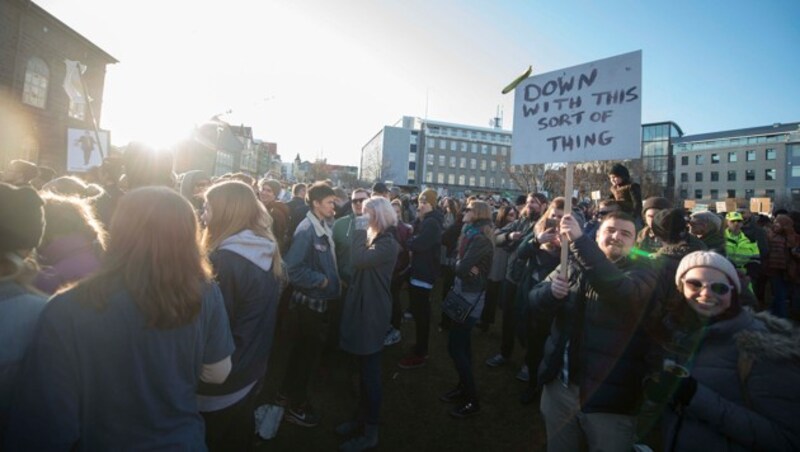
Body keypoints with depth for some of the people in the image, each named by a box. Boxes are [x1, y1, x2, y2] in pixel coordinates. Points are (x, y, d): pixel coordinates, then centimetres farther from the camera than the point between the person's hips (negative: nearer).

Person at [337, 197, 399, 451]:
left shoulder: (387, 243, -18)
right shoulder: (375, 238, 12)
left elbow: (358, 259, -30)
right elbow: (359, 262, 13)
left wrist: (359, 230, -21)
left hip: (373, 311, -9)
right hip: (363, 306, 9)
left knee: (370, 371, 4)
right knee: (364, 369, 20)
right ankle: (362, 418, 37)